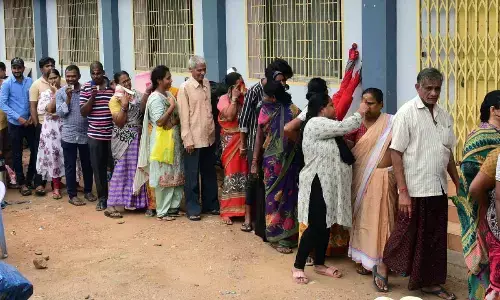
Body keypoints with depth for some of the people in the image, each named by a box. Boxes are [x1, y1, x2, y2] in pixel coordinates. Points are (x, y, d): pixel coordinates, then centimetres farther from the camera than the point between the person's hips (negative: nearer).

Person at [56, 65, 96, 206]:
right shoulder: (60, 92, -1)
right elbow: (60, 113, -8)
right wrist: (68, 98, -16)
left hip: (85, 134, 1)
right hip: (69, 135, -1)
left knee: (87, 164, 12)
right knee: (70, 166, 5)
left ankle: (88, 191, 27)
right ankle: (72, 195, 14)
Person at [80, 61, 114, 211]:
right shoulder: (86, 88, 1)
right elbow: (83, 112, -2)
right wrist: (92, 97, -14)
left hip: (113, 133, -1)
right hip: (95, 135, 1)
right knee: (98, 167, 6)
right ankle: (102, 198, 17)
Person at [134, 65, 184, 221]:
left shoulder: (168, 95, 11)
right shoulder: (156, 98, -15)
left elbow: (177, 116, 18)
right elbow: (160, 122, -21)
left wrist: (175, 121, -2)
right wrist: (172, 107, -18)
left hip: (174, 139, 9)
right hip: (162, 140, -9)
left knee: (175, 174, 12)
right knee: (164, 176, -2)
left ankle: (173, 207, 21)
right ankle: (162, 211, 6)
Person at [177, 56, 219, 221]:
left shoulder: (207, 84, 8)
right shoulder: (185, 88, -10)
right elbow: (184, 116, -11)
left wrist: (213, 131, 12)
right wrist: (188, 140, -14)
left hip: (209, 137, 6)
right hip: (194, 139, -6)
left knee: (209, 174, 15)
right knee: (192, 176, 2)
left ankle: (210, 205, 26)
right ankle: (193, 209, 10)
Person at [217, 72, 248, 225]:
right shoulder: (224, 99, -2)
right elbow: (229, 116, -18)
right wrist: (234, 98, -12)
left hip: (245, 140, 3)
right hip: (231, 141, -3)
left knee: (244, 173, 4)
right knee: (232, 173, -2)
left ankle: (243, 208, 14)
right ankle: (227, 211, 4)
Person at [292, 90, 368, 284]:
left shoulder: (326, 126, 18)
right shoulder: (316, 123, -15)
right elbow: (344, 127, -18)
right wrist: (360, 113, -3)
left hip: (329, 184, 10)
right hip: (318, 184, -10)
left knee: (325, 226, 13)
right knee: (316, 226, -7)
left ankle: (319, 264, 24)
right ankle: (298, 267, 2)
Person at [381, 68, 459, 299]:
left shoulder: (444, 116, 9)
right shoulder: (406, 113, -9)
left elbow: (448, 153, 16)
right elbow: (395, 154, -11)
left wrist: (458, 184, 11)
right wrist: (403, 192, -15)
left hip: (439, 189, 6)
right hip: (415, 190, -6)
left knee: (434, 239, 12)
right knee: (407, 236, 5)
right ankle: (382, 267, 27)